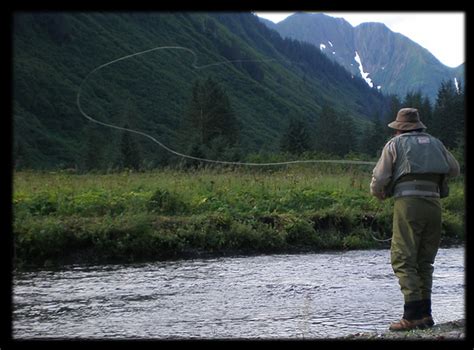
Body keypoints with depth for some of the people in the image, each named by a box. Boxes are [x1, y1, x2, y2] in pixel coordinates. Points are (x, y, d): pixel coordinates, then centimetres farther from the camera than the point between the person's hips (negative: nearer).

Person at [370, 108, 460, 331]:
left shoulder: (395, 144, 8)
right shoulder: (435, 143, 19)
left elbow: (378, 180, 2)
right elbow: (454, 170, 27)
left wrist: (380, 195, 23)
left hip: (408, 203, -5)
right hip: (434, 203, 5)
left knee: (403, 260, -4)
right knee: (425, 261, 13)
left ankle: (413, 315, -13)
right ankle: (425, 314, 11)